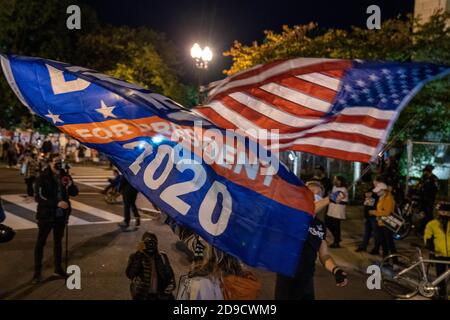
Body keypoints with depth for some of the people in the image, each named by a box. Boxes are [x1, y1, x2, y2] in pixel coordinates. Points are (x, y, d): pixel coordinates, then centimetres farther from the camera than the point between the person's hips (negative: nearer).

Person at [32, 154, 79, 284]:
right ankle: (37, 271, 14)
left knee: (58, 241, 16)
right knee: (41, 242, 5)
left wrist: (70, 186, -16)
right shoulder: (42, 178, -11)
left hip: (61, 215, 5)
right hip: (46, 215, -4)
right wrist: (57, 203, -27)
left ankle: (58, 268, 29)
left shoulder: (64, 176, 2)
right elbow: (39, 197, -18)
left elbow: (75, 193, 6)